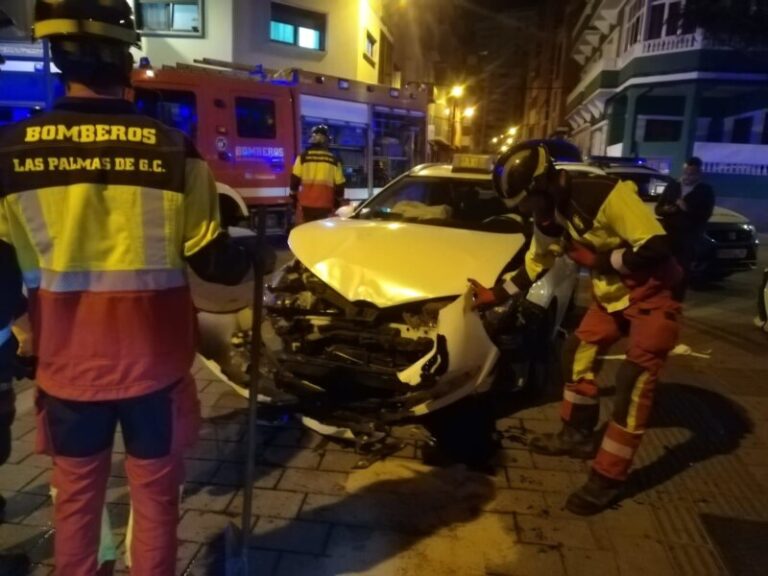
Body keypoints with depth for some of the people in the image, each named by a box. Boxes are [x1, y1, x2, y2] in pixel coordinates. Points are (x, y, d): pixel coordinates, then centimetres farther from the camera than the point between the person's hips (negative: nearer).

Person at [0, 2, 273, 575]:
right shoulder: (173, 151, -13)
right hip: (153, 361, -2)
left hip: (66, 364, 2)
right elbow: (210, 260, -8)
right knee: (155, 492, 16)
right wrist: (255, 255, 13)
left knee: (75, 494, 22)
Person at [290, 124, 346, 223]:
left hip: (306, 203, -1)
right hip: (325, 204, 1)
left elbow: (295, 179, 2)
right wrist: (338, 202, 19)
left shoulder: (303, 156, 3)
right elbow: (339, 184, 8)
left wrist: (294, 198, 13)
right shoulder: (334, 160, 7)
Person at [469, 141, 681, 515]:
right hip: (611, 295, 8)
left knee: (634, 381, -10)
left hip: (653, 295, -8)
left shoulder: (606, 196, -28)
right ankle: (577, 435, 30)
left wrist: (599, 260, -23)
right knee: (579, 353, 11)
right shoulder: (549, 214, -2)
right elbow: (534, 266, 10)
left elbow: (656, 247, -31)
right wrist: (495, 295, 9)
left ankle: (608, 478, -2)